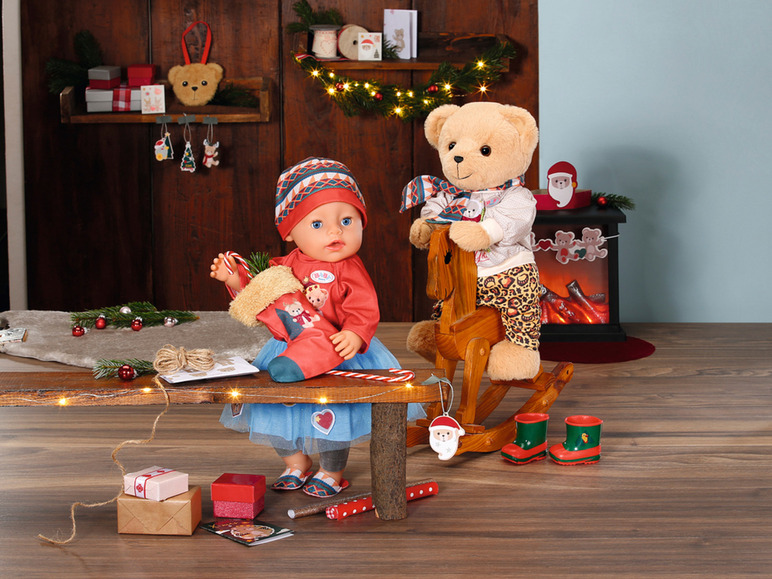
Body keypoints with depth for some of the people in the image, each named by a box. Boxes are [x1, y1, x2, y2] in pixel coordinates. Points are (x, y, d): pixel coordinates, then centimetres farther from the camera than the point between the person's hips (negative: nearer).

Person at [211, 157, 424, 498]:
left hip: (334, 356, -5)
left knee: (331, 415, 1)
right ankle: (297, 464, 39)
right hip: (285, 354, 5)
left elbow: (364, 311, -23)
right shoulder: (284, 268, -1)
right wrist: (237, 280, -6)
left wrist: (354, 336, -42)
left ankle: (332, 473, 28)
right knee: (277, 411, 15)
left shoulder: (349, 271, -15)